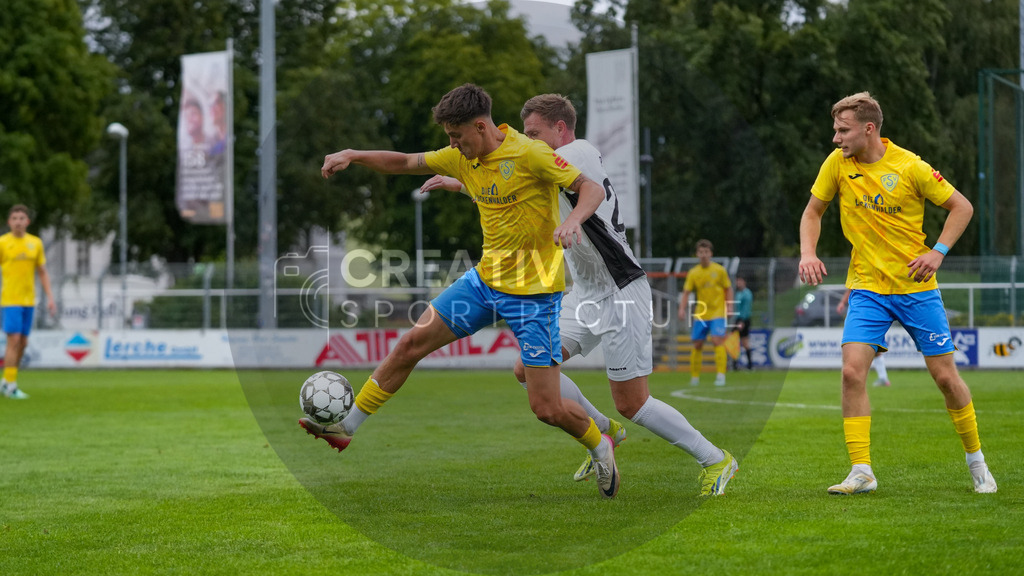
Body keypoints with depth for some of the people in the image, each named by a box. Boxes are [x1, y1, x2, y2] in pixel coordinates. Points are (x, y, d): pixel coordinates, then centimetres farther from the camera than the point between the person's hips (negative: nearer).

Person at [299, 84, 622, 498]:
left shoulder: (529, 154, -18)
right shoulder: (463, 158, 3)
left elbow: (592, 189, -18)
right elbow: (404, 163, 13)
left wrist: (574, 220, -38)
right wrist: (353, 156, -1)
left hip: (535, 291, -7)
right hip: (486, 278, 7)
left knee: (546, 408, -7)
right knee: (412, 343, 4)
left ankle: (599, 447, 23)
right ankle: (346, 428, 16)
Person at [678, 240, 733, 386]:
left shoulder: (719, 270, -2)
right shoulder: (693, 273, 1)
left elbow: (728, 289, 5)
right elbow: (686, 293, 0)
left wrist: (729, 307, -5)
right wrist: (682, 309, -15)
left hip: (717, 312, -3)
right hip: (700, 314, 3)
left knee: (718, 340, -18)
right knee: (697, 344, 5)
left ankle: (720, 375, -19)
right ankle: (694, 376, 17)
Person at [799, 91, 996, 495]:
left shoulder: (910, 167, -12)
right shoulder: (837, 163, -3)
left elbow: (962, 207, -1)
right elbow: (813, 212, 11)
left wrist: (938, 252, -13)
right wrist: (808, 253, -6)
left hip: (916, 286, -2)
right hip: (867, 287, 2)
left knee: (945, 375, 1)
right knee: (852, 371, -16)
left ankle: (976, 460, 22)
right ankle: (861, 472, -10)